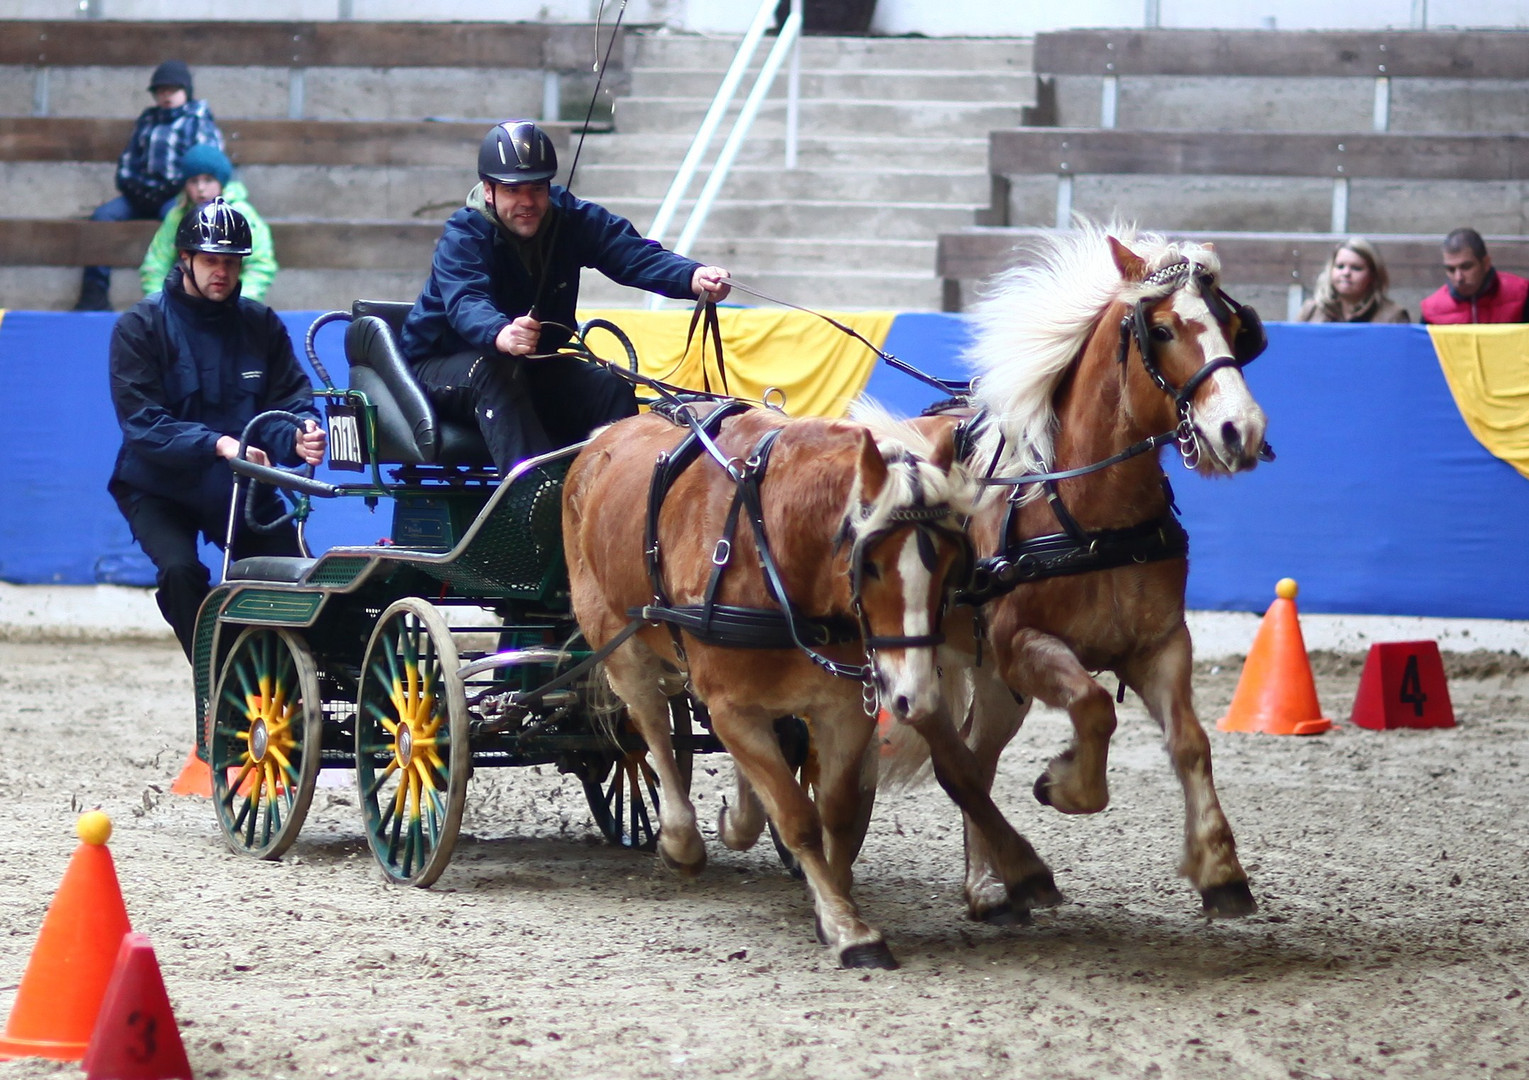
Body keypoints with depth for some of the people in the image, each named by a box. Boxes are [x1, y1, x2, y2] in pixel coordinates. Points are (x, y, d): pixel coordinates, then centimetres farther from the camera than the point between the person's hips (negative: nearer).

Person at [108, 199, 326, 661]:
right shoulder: (140, 327, -9)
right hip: (160, 487, -3)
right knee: (179, 570, -28)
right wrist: (218, 445, -35)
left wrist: (299, 435, -29)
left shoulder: (260, 324, 2)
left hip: (243, 486, 3)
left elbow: (289, 397, -3)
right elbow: (142, 422, -19)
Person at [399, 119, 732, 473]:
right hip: (446, 365, -5)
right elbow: (465, 301, -41)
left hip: (534, 367, 5)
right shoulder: (463, 235, -22)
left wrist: (693, 277, -46)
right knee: (495, 372, -37)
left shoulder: (572, 219, -9)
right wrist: (501, 335, -65)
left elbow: (633, 254, -25)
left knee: (612, 388, -19)